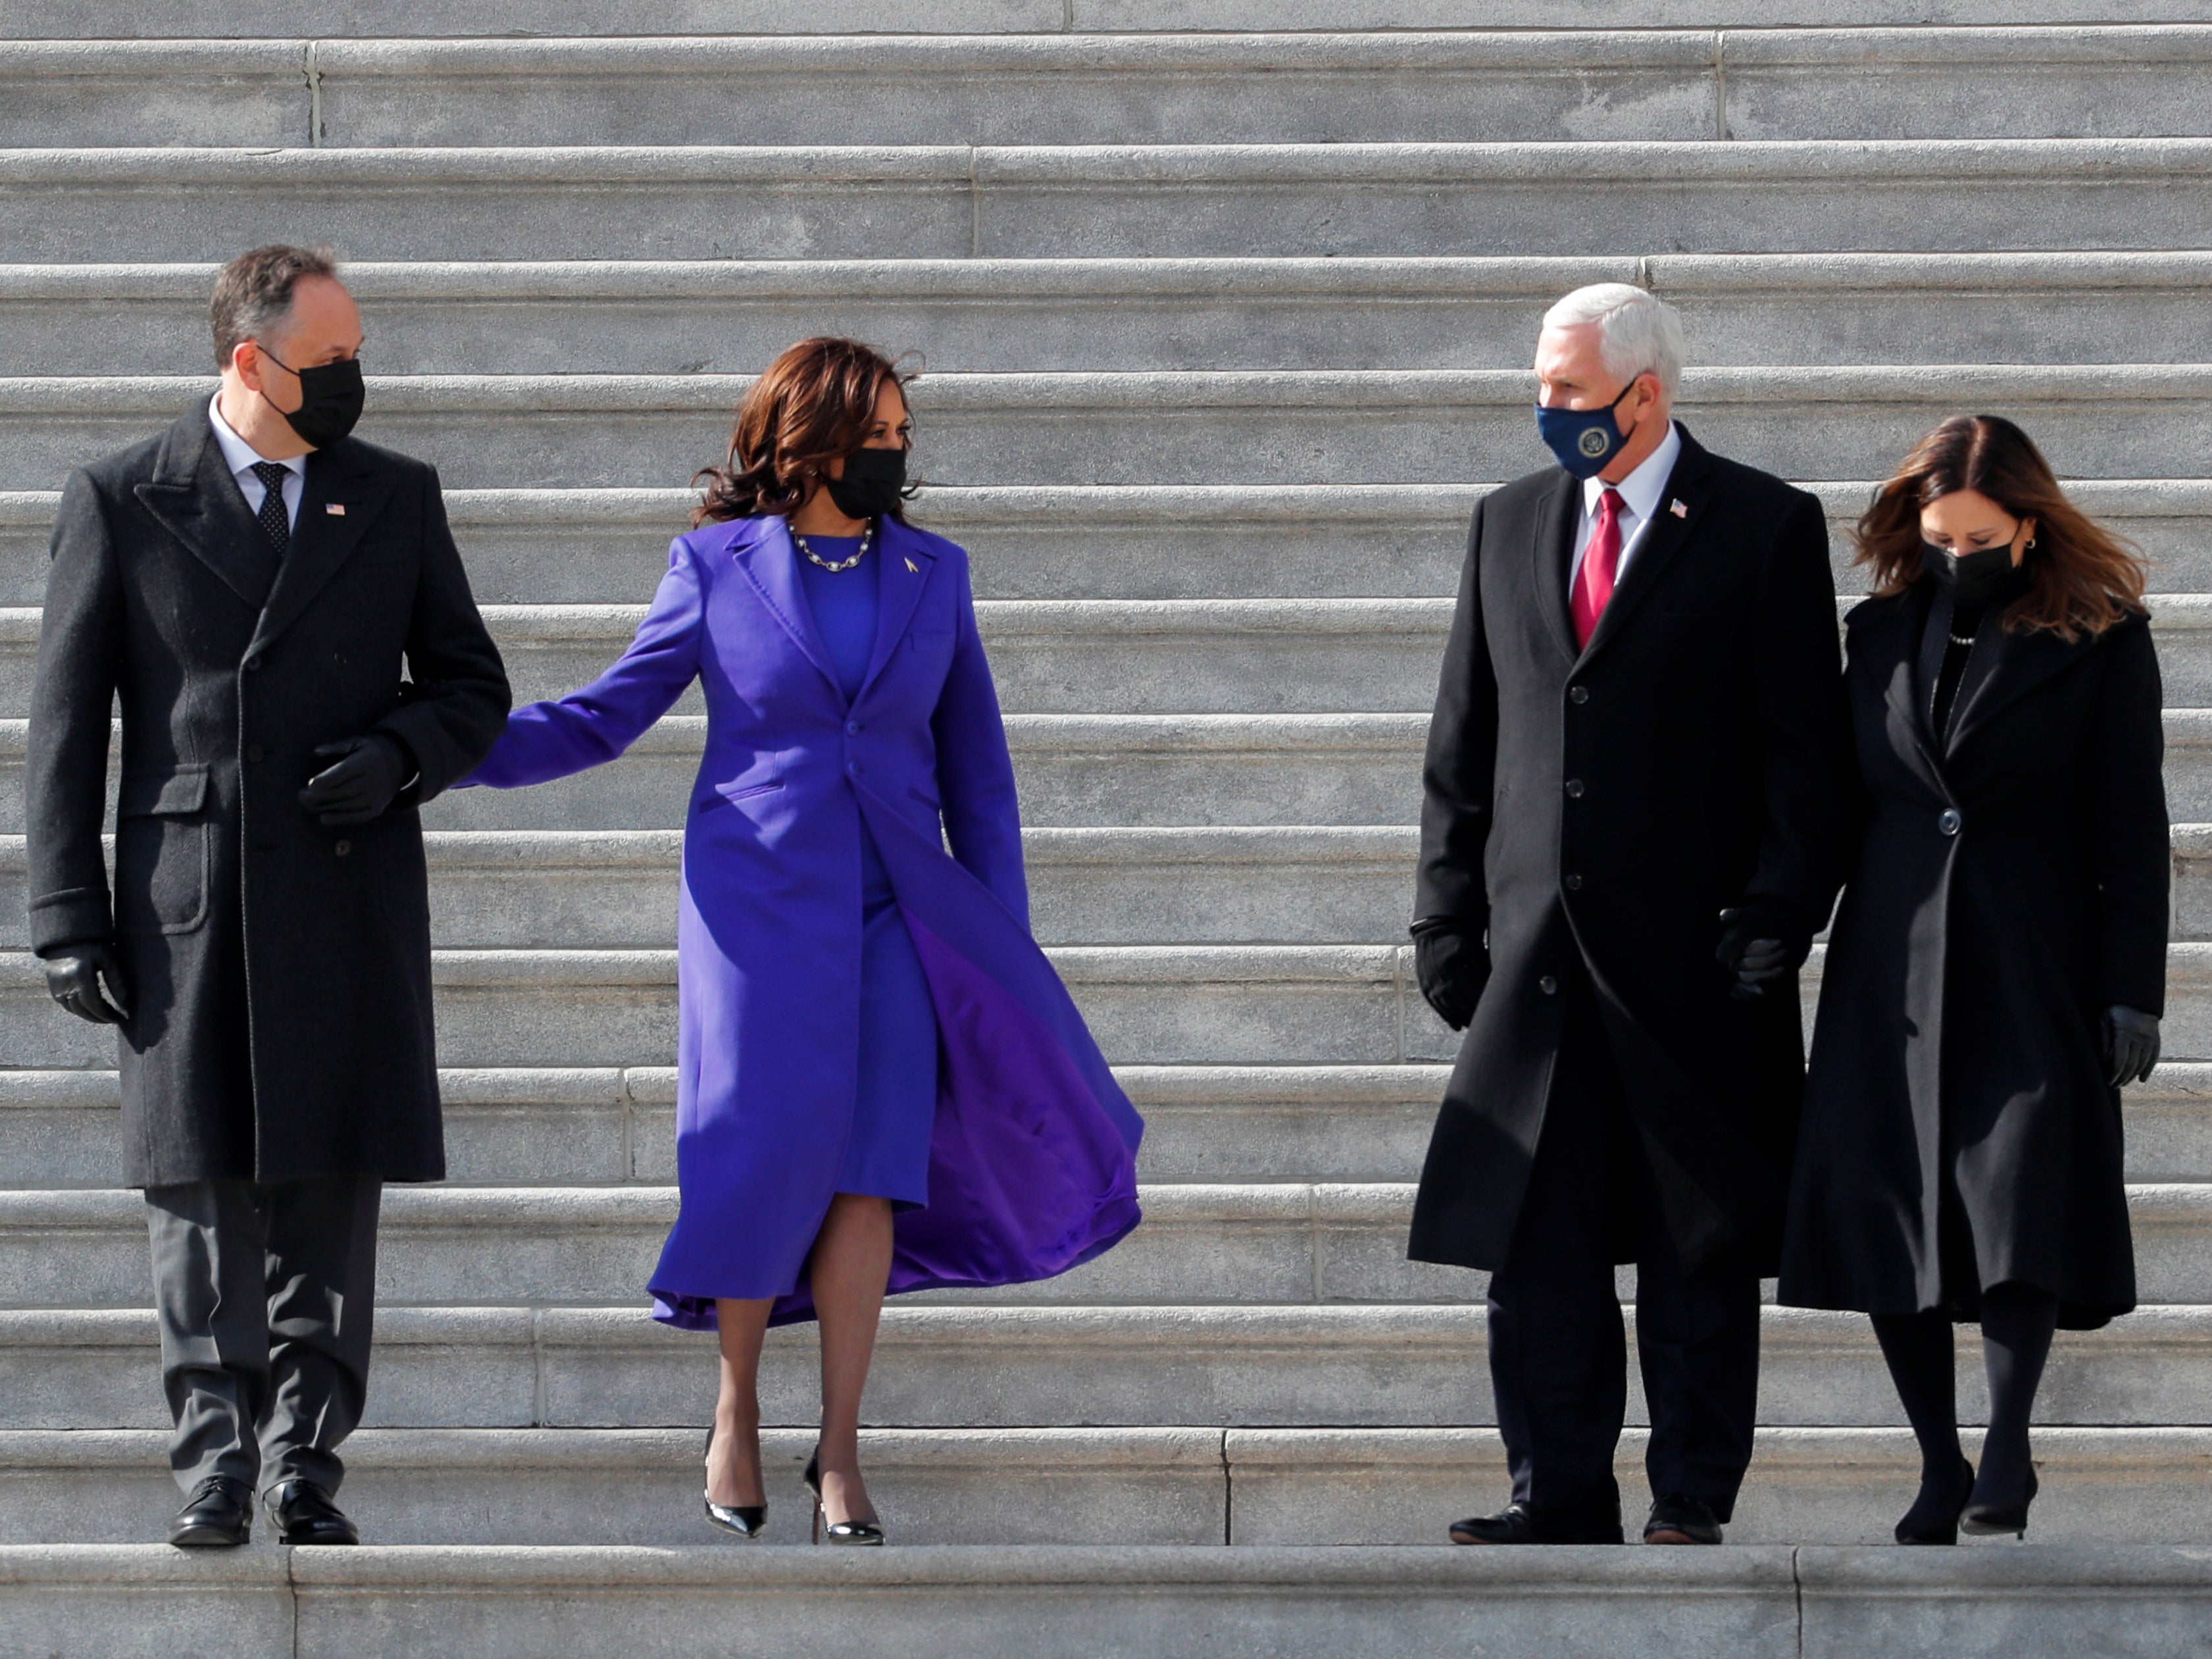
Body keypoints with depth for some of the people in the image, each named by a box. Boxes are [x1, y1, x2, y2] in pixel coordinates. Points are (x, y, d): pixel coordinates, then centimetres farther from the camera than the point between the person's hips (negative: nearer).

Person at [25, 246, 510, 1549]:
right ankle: (216, 1461, -1)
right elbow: (66, 722, 4)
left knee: (333, 1184, 2)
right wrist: (71, 915, -3)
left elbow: (472, 686, 16)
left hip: (351, 893, 2)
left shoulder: (398, 498, 11)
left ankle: (308, 1466, 7)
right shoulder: (121, 502, 4)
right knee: (201, 1180, -4)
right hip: (188, 896, -2)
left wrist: (398, 756, -7)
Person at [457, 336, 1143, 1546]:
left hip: (894, 911, 2)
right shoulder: (718, 566, 1)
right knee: (762, 1161, -7)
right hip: (759, 901, -2)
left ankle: (839, 1454, -2)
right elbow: (606, 717, 5)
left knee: (866, 1172, -7)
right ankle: (736, 1407, 15)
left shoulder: (933, 574, 8)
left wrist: (1004, 949, 7)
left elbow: (974, 770, 12)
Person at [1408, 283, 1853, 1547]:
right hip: (1541, 951, 4)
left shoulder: (1766, 529, -1)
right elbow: (1465, 744, 14)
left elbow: (1806, 747, -3)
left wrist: (1778, 915, -11)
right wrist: (1450, 916, 6)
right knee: (1536, 1243, 1)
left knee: (1697, 1243, 2)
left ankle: (1693, 1502, 8)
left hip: (1693, 956, -4)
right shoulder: (1511, 523, 13)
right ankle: (1563, 1499, 7)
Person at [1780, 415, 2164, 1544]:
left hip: (2030, 971, -4)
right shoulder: (1883, 633, 11)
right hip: (1894, 969, 4)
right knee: (1885, 1215, -2)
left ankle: (2006, 1455, -10)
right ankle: (1938, 1468, 7)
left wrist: (2132, 989, -7)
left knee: (2022, 1197, -17)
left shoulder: (2101, 641, 0)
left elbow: (2130, 827, -1)